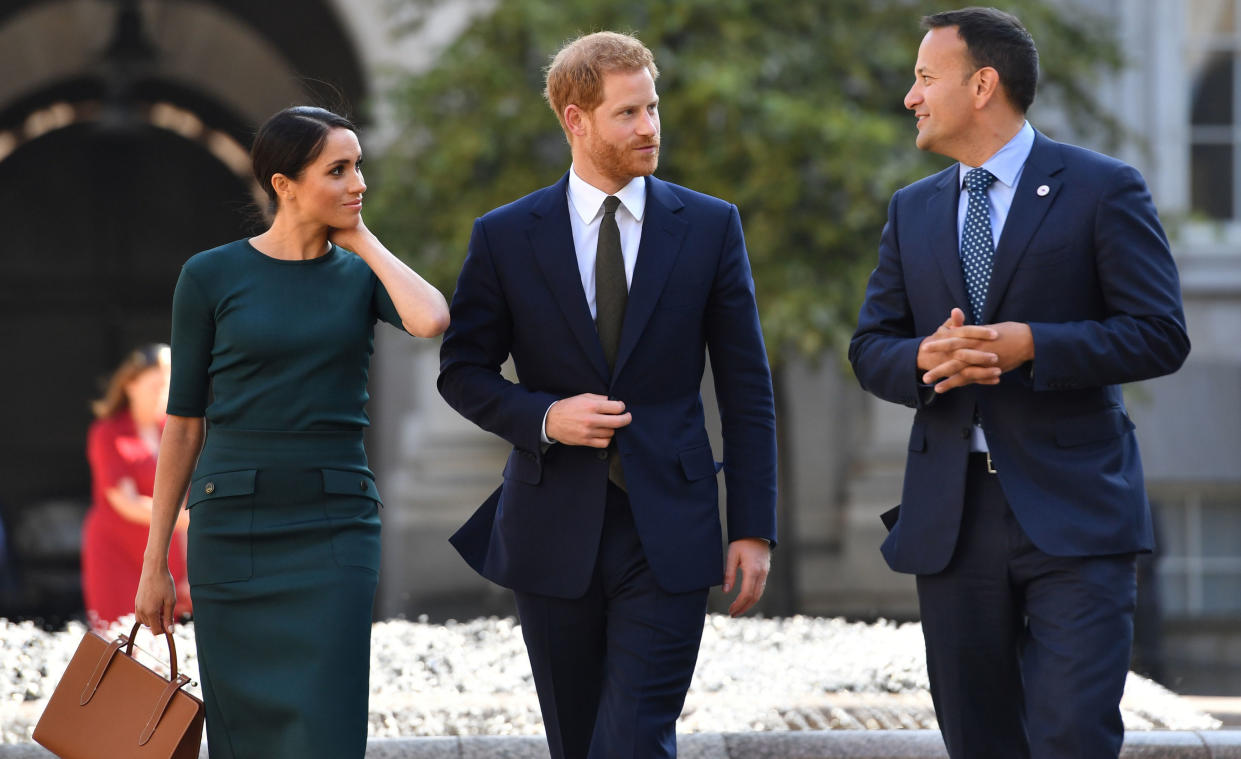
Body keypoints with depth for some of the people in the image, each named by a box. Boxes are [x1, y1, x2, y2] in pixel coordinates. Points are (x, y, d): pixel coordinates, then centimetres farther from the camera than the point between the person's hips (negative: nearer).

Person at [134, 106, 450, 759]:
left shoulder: (362, 274, 6)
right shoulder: (210, 277, 0)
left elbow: (431, 321, -18)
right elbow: (183, 422, 4)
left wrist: (362, 240, -4)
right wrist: (155, 563, 4)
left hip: (334, 530, 1)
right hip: (232, 526, 0)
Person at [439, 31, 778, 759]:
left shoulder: (709, 227, 2)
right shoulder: (505, 237, 1)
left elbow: (747, 390, 3)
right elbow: (463, 372, 7)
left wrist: (754, 529, -1)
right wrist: (543, 417, -14)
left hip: (667, 534, -1)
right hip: (554, 530, 1)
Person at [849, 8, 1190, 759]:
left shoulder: (1102, 189, -2)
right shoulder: (913, 210, 15)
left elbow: (1161, 335, -7)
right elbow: (870, 348, 14)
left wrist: (1031, 346, -19)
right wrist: (923, 360, -10)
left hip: (1072, 512, -5)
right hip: (951, 518, 5)